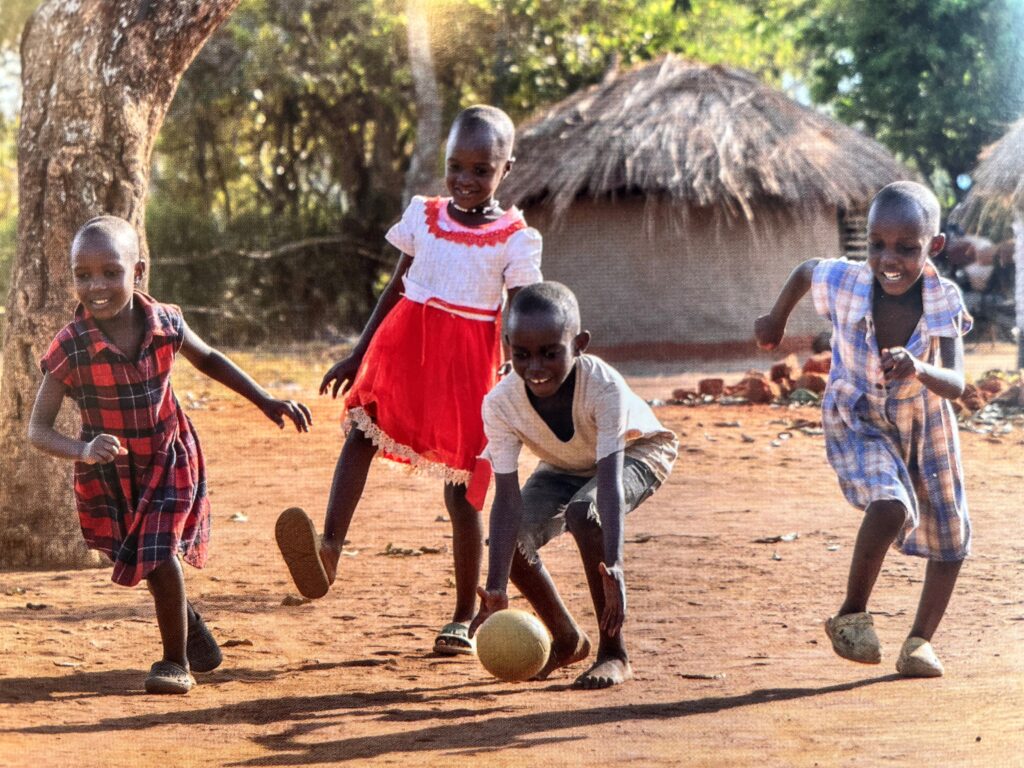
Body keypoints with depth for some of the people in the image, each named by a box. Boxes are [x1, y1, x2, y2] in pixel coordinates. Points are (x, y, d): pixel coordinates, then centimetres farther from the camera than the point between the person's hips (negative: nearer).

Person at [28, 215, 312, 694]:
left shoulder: (164, 323, -18)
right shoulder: (70, 348, -26)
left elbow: (208, 360, 6)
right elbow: (38, 430, -26)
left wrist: (266, 402, 3)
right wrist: (83, 451, -46)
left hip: (168, 459, 0)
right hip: (108, 471, 1)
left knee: (160, 555, -14)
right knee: (145, 561, 14)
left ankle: (176, 663, 5)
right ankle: (196, 639, 41)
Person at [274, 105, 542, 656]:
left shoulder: (515, 240, -2)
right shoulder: (423, 216, 8)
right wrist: (357, 356, 16)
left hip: (468, 360, -3)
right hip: (405, 344, 3)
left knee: (461, 488, 1)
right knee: (363, 426, -23)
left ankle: (463, 617, 11)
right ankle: (328, 548, -40)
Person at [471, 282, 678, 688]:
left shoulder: (604, 386, -39)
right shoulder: (500, 404, -29)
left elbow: (610, 481, -45)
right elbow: (508, 500, -30)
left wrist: (612, 566, -58)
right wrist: (496, 590, -40)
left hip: (637, 452, -5)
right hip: (565, 466, 5)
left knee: (584, 511, -34)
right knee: (510, 539, -16)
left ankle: (614, 653, -20)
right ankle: (568, 640, 12)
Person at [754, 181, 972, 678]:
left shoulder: (944, 303, -28)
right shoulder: (844, 283, -27)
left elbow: (955, 385, -34)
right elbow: (805, 270, -3)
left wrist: (919, 369, -55)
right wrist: (776, 320, 14)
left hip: (926, 426, 3)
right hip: (858, 426, -2)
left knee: (950, 539, 10)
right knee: (891, 507, -30)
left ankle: (921, 640, 31)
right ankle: (851, 616, -11)